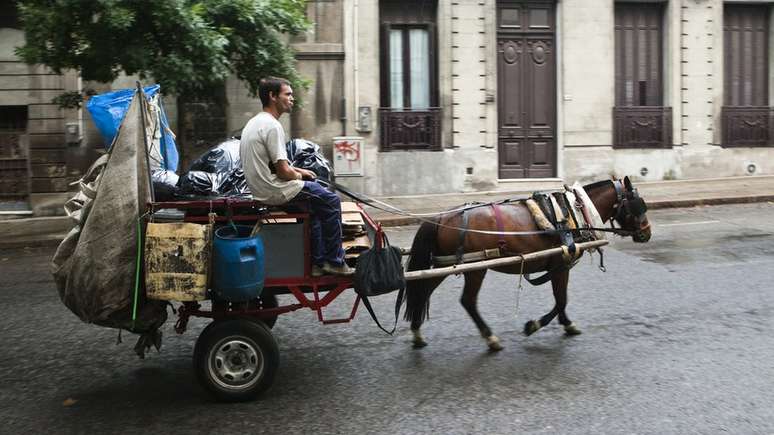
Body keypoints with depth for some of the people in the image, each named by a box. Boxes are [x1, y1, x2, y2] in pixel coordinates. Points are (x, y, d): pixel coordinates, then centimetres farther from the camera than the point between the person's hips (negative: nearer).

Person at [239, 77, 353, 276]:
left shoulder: (254, 122, 14)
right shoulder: (272, 126, -20)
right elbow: (283, 172, -22)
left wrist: (298, 170, 15)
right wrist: (298, 176, -1)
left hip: (259, 188, 11)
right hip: (274, 191, -11)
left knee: (315, 203, 24)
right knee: (332, 201, -3)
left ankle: (318, 262, 24)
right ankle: (335, 262, 4)